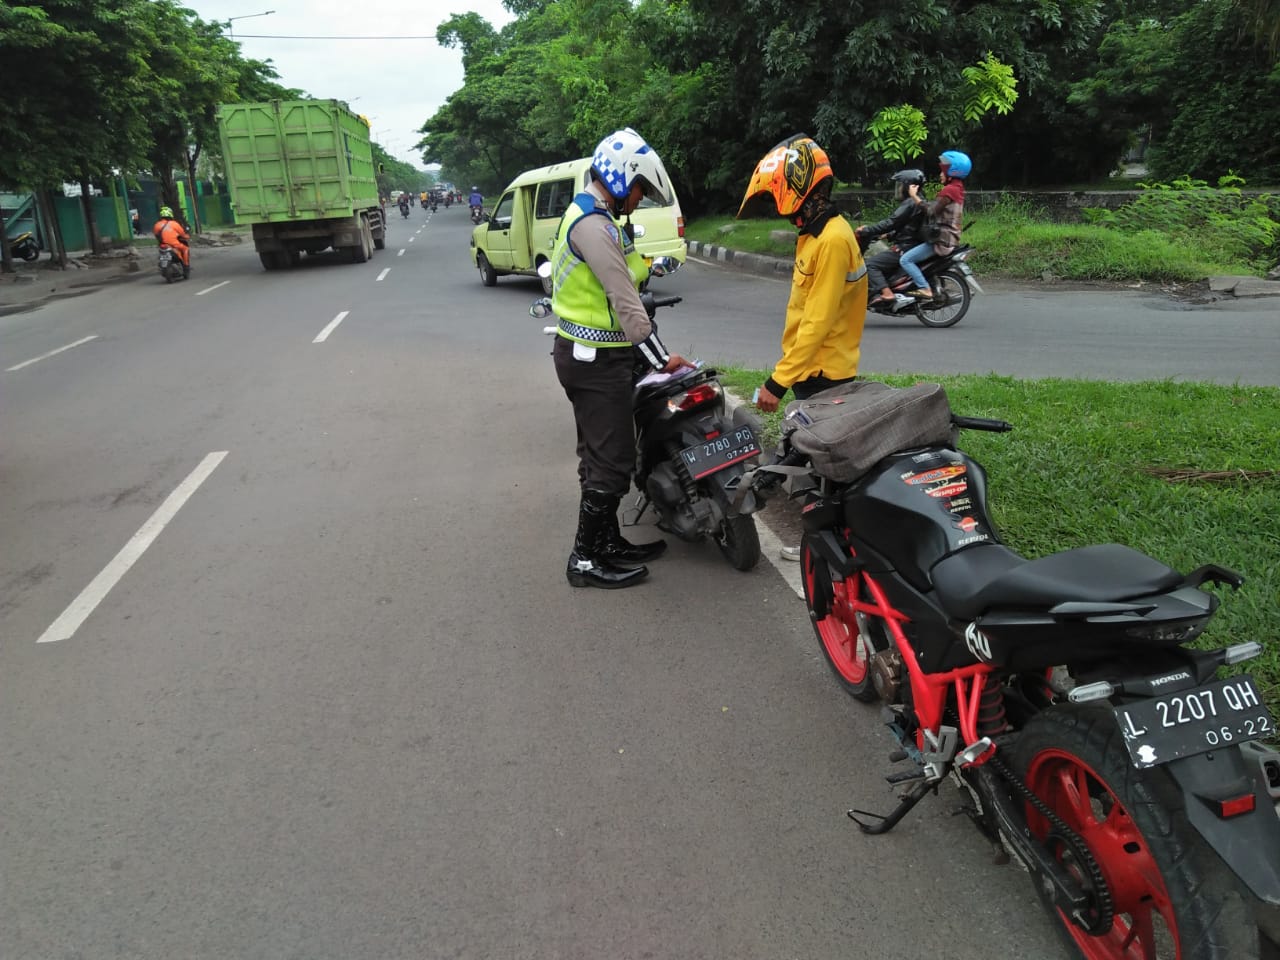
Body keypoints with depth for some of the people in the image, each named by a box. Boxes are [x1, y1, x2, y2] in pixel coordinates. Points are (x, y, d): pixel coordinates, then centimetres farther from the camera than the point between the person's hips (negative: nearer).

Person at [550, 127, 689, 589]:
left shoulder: (586, 215, 16)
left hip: (586, 354, 11)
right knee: (611, 461, -5)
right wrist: (661, 358, -18)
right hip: (596, 359, -11)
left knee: (600, 455, 17)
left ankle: (609, 543, 28)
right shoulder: (594, 224, -19)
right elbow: (624, 301, -22)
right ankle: (585, 559, 5)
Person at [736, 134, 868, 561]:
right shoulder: (814, 233, 10)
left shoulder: (831, 240, -21)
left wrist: (779, 380, -24)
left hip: (822, 373, -10)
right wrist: (786, 372, 18)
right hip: (813, 368, 10)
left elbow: (817, 324, -24)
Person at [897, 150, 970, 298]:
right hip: (948, 238, 11)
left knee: (905, 260, -16)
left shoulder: (949, 189, -15)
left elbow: (931, 211, -19)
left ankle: (924, 289, -21)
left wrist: (915, 196, -12)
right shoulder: (957, 188, 15)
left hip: (941, 240, -11)